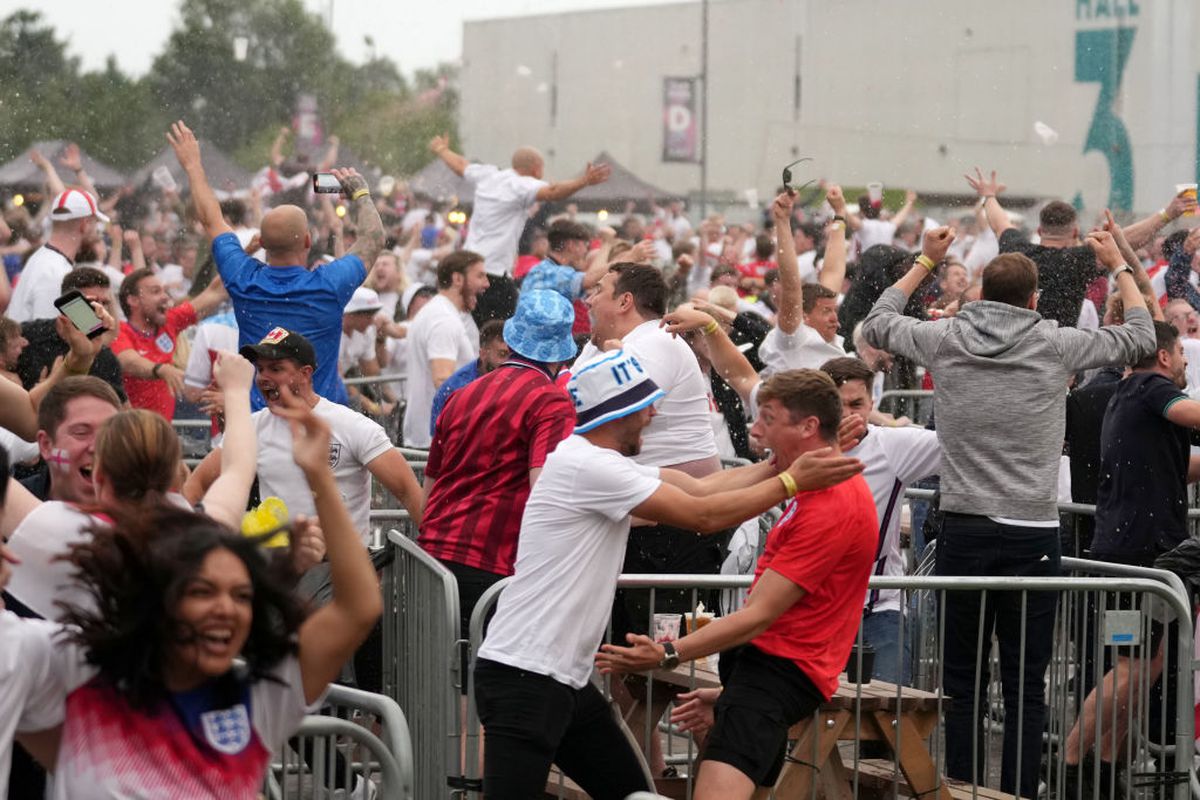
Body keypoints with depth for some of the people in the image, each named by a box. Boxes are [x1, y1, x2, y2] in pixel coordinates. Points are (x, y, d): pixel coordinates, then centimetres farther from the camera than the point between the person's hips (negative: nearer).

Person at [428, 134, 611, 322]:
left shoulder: (487, 175, 12)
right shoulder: (522, 185, -10)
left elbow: (459, 165, 32)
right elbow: (551, 192, -30)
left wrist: (441, 149, 52)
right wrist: (584, 181, -39)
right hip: (494, 272, -8)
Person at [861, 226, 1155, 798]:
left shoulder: (944, 339, 2)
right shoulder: (1054, 345, -2)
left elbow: (877, 323, 23)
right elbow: (1139, 338, 13)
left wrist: (924, 263, 33)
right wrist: (1119, 267, 26)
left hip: (963, 533, 2)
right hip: (1032, 536, -2)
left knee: (962, 685, 8)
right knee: (1025, 690, 1)